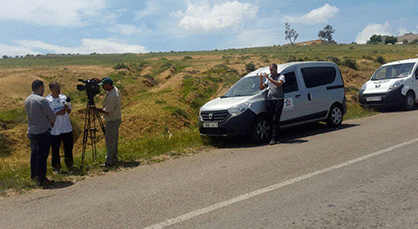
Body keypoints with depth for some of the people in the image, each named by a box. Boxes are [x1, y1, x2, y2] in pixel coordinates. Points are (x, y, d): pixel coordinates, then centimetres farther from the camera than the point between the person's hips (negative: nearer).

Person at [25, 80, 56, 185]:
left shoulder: (27, 100, 8)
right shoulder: (42, 100, -18)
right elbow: (51, 115, -14)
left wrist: (50, 122, 14)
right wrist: (52, 122, 9)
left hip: (31, 131, 8)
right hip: (42, 132, -8)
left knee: (34, 153, 18)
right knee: (42, 155, -2)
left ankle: (34, 174, 30)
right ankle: (41, 178, 3)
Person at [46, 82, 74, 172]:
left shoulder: (63, 97, 7)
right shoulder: (47, 100, -6)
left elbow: (69, 111, 9)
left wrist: (66, 107, -12)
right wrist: (57, 113, -19)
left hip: (67, 128, 4)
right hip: (55, 130, -4)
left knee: (69, 146, 12)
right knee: (55, 149, 5)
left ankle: (69, 164, 29)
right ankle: (56, 166, 22)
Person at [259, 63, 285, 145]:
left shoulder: (281, 76, 6)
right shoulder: (269, 78, 22)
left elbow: (279, 84, -15)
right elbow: (261, 88, 17)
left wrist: (268, 78, -18)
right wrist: (261, 79, 2)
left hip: (278, 99, -4)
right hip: (270, 100, 4)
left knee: (276, 119, -11)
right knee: (274, 119, 3)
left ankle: (274, 138, -13)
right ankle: (278, 137, 10)